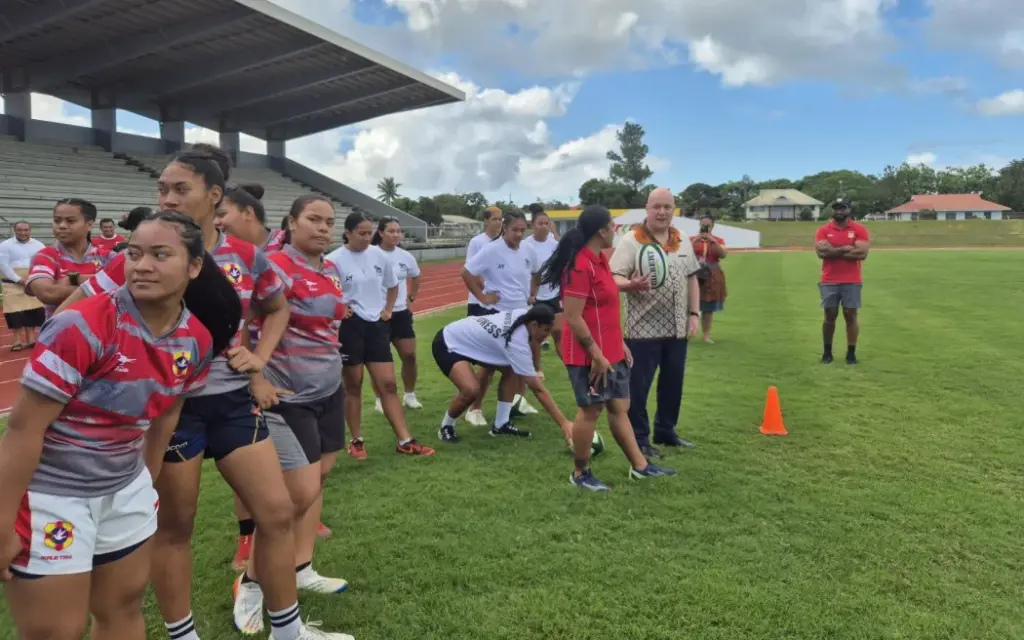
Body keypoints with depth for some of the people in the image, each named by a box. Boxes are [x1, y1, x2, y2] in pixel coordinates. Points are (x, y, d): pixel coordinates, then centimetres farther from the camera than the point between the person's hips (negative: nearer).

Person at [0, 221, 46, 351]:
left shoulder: (39, 245, 9)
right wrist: (19, 280, -16)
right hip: (13, 284, -3)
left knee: (33, 312, 5)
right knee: (15, 313, -6)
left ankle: (31, 338, 14)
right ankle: (18, 340, 1)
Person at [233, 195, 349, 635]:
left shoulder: (331, 271, 9)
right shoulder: (276, 266, -17)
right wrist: (257, 379, -27)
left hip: (329, 390, 8)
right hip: (288, 397, -8)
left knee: (319, 479, 12)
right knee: (301, 493, -7)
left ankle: (301, 569, 26)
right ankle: (250, 581, 11)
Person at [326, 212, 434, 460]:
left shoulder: (378, 255, 4)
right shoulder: (334, 260, -11)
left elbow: (392, 285, 19)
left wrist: (388, 309, 8)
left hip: (376, 324, 4)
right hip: (349, 327, -4)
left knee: (388, 384, 4)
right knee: (353, 386, 6)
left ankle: (405, 441, 6)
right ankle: (356, 441, 19)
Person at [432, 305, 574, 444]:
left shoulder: (523, 315, -14)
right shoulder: (517, 342, -32)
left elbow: (534, 340, 9)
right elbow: (537, 388, -32)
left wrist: (536, 371, -3)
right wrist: (564, 423, -31)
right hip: (448, 345, -9)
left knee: (511, 369, 5)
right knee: (471, 390, -29)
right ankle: (446, 427, 0)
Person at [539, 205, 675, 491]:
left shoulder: (599, 260, 10)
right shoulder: (580, 266, -21)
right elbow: (573, 318, -23)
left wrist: (620, 343, 17)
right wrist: (596, 354, -20)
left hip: (611, 352, 10)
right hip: (589, 356, -9)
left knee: (619, 407, 16)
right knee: (590, 411, 2)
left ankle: (639, 465, 26)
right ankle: (581, 474, 18)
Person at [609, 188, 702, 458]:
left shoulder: (683, 242, 10)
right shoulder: (631, 241, -8)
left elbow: (692, 279, 15)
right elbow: (614, 279, -14)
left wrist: (693, 314, 7)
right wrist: (633, 284, -35)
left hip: (677, 329, 6)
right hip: (644, 329, -6)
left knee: (673, 383, 14)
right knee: (639, 386, 1)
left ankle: (666, 430, 31)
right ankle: (639, 439, 13)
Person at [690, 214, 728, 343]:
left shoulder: (718, 240, 5)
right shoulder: (693, 239, 3)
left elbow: (723, 255, -11)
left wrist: (713, 241, -19)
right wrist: (695, 241, -20)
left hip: (712, 277, 2)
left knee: (709, 307, 5)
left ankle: (706, 334, 12)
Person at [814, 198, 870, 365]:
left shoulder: (859, 229, 0)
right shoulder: (823, 230, 3)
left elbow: (862, 253, -12)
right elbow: (822, 252, -11)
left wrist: (834, 251, -10)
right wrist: (846, 249, -12)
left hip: (852, 282, -1)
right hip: (829, 282, 1)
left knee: (851, 316, 2)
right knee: (830, 316, 6)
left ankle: (851, 353, 10)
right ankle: (827, 352, 16)